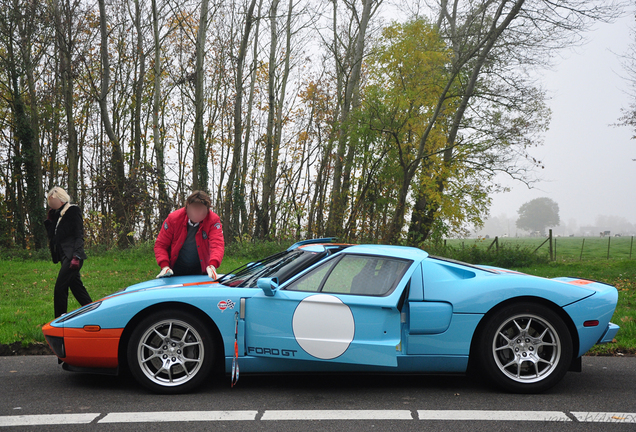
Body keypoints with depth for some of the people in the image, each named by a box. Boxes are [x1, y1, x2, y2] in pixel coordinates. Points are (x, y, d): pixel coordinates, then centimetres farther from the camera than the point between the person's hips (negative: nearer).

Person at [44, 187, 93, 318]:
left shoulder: (73, 211, -4)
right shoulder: (58, 214, 19)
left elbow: (79, 235, -11)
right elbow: (52, 236, 18)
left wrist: (76, 256, -20)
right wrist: (50, 220, 6)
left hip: (71, 256, -9)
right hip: (65, 257, 9)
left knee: (59, 289, -11)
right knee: (77, 288, 10)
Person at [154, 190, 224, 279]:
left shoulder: (213, 220, -16)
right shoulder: (173, 218, -13)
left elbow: (217, 244, -29)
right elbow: (160, 245, -6)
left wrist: (212, 265, -49)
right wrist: (165, 266, -23)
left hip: (200, 272, 0)